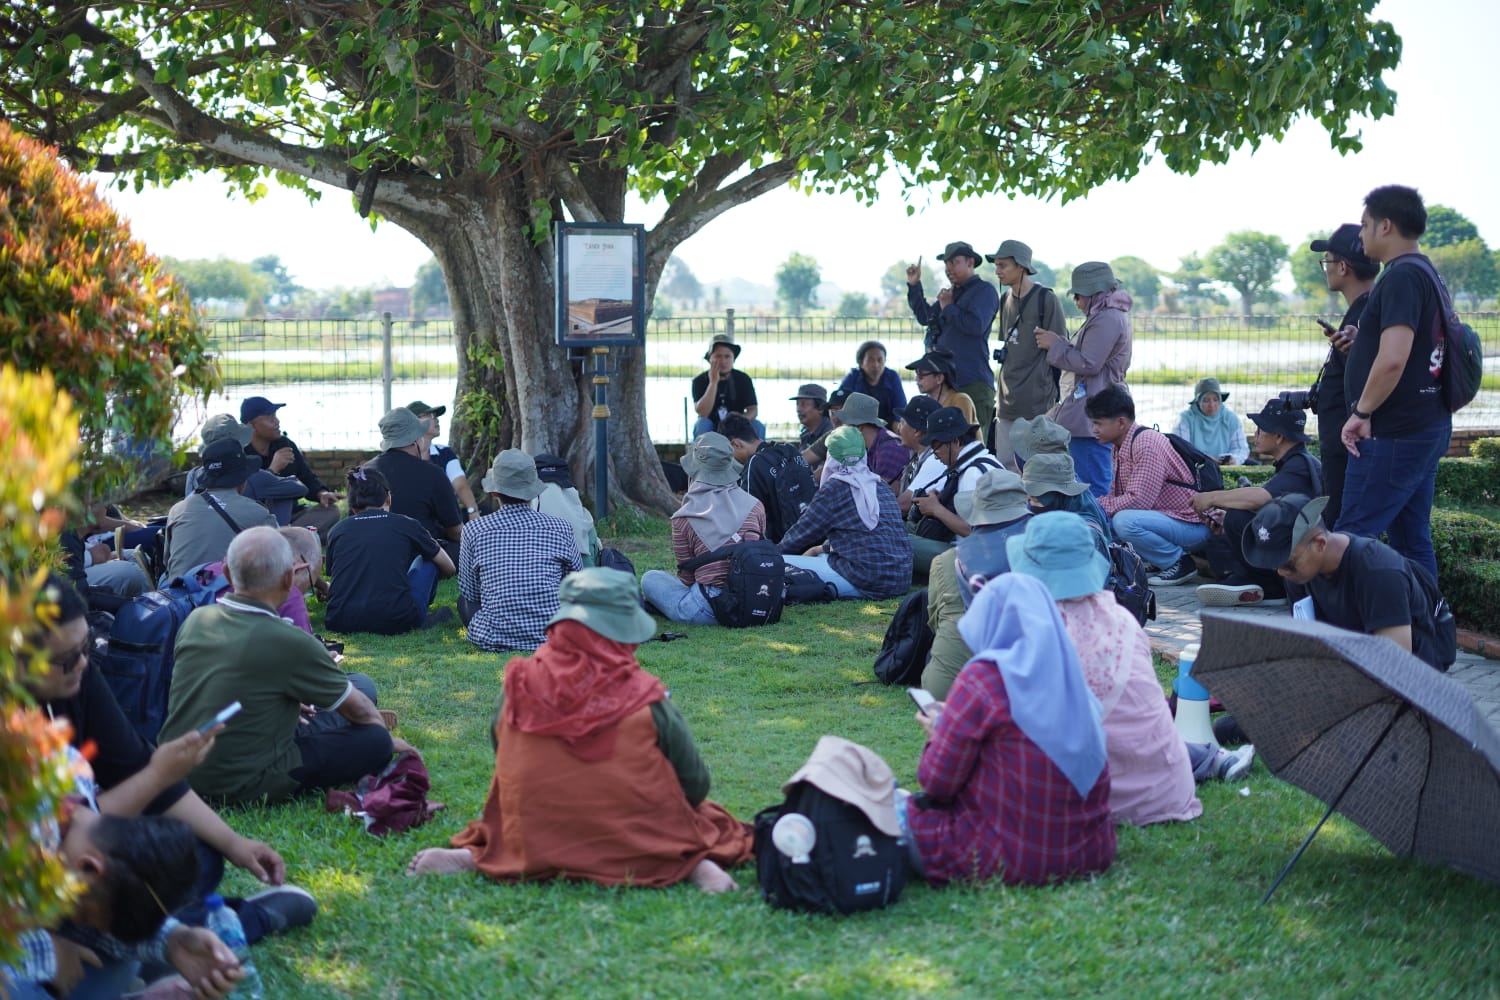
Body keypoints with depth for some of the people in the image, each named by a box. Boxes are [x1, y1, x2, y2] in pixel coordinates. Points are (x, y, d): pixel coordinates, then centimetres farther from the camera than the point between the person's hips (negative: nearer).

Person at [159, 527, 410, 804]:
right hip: (242, 788, -7)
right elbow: (358, 709, -2)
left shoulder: (195, 620, -2)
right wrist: (389, 740, 18)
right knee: (375, 741, -2)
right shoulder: (291, 643, -20)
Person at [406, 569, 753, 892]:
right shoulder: (646, 699, -11)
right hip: (639, 850, -3)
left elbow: (508, 772, 7)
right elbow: (695, 785, -4)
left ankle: (469, 857, 3)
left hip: (532, 851, 3)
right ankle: (695, 865, -10)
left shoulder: (517, 687, -5)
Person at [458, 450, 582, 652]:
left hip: (493, 640, 0)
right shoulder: (561, 528, 1)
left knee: (464, 601, 31)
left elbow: (469, 592, 10)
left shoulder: (474, 530, -1)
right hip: (553, 638, 0)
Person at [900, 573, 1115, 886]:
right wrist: (953, 720, 20)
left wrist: (937, 734, 10)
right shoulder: (1072, 678, 6)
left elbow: (937, 782, -9)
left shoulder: (983, 677, -13)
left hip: (1008, 861, -7)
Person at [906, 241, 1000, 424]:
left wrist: (948, 307, -8)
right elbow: (925, 318, 25)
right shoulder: (951, 293, 19)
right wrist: (914, 286, 18)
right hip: (946, 380, 9)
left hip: (973, 383, -8)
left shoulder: (984, 291, -6)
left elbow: (976, 325, -21)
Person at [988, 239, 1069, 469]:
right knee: (1004, 465, 8)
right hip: (1008, 402, 8)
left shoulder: (1045, 299, -8)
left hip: (1037, 401, -8)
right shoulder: (1006, 299, 15)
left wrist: (1055, 397, -9)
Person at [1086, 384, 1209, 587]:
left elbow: (1139, 500, -26)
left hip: (1192, 525, -10)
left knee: (1125, 521, -31)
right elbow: (1117, 495, 10)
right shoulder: (1120, 447, 8)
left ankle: (1179, 562, -9)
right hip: (1163, 516, 10)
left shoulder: (1147, 443, -21)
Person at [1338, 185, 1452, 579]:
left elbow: (1393, 359, -26)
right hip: (1427, 427, 10)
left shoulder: (1401, 277, -16)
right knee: (1414, 541, 12)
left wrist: (1362, 411, -15)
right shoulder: (1426, 274, 17)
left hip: (1394, 433, -10)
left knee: (1353, 537, -7)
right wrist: (1359, 342, 15)